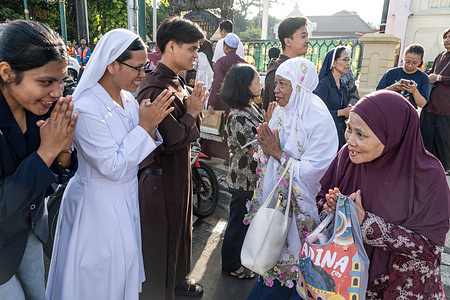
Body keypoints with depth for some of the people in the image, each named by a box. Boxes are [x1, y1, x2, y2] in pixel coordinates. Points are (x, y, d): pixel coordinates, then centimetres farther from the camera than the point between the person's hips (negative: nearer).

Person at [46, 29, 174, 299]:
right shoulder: (86, 108, -24)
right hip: (98, 204, -7)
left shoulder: (128, 99, -1)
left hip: (127, 197, 7)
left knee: (125, 270, 25)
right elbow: (112, 167, -25)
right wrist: (143, 126, -25)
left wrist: (150, 125, -13)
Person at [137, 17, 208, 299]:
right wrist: (192, 113, -13)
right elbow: (171, 141, -27)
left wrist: (194, 107, -5)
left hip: (179, 172, 10)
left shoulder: (177, 83, 9)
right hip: (161, 178, -10)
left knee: (181, 227, 25)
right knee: (161, 237, 9)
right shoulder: (155, 88, -24)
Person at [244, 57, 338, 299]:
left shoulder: (319, 119, -18)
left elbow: (312, 171, -23)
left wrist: (277, 153, -19)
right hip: (273, 197, 6)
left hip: (299, 204, -6)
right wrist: (266, 148, -14)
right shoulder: (280, 111, 3)